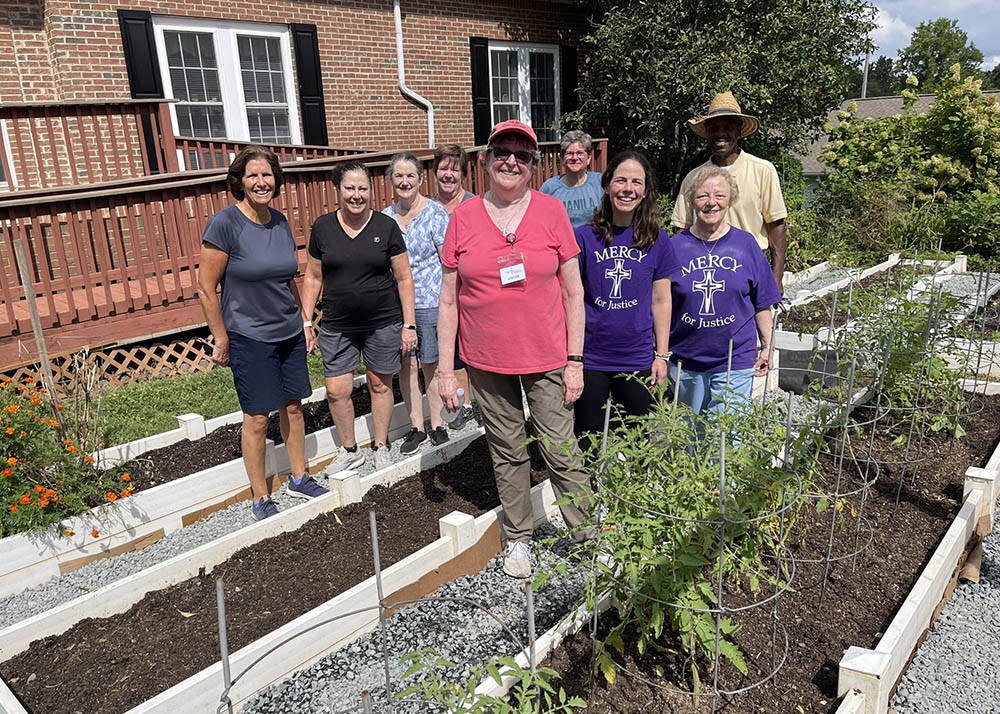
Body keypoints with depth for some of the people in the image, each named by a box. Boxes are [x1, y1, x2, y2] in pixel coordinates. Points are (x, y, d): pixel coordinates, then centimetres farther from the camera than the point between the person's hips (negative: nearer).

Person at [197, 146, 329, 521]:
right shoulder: (225, 223, -15)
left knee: (293, 406, 14)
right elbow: (206, 289, -12)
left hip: (290, 333, 6)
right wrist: (221, 340, -11)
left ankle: (299, 479, 31)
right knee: (257, 418, 2)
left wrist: (305, 320, 16)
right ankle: (260, 499, 18)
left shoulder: (279, 222, 4)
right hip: (249, 338, -6)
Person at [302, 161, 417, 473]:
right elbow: (313, 278, 9)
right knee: (336, 390, 0)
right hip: (338, 325, 2)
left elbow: (404, 278, -1)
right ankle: (349, 450, 23)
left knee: (380, 384, 9)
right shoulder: (323, 227, 1)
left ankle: (381, 447, 29)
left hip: (384, 323, -1)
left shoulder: (386, 226, -4)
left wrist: (409, 324, -4)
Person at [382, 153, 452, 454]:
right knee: (405, 365, 7)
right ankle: (416, 427, 20)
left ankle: (437, 424, 22)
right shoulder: (384, 218, 7)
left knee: (432, 364, 5)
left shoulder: (435, 212, -5)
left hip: (429, 301, -4)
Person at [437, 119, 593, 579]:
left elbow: (573, 293, 0)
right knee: (507, 452, 14)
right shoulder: (463, 218, 0)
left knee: (561, 451, 2)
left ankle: (587, 538, 21)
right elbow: (449, 300, 3)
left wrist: (575, 361, -4)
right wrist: (445, 369, 0)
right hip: (487, 361, 2)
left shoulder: (552, 212, -3)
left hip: (546, 359, -1)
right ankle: (518, 538, 32)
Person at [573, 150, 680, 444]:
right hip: (590, 358, -1)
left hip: (638, 360, 1)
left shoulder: (658, 240, 1)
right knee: (589, 441, 9)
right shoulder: (584, 237, -4)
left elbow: (661, 301, 6)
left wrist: (662, 355, 4)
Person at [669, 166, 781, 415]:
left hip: (736, 362, -1)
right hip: (684, 362, 1)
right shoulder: (675, 246, 0)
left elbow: (762, 303, 8)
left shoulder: (746, 244, 2)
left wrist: (767, 347, 7)